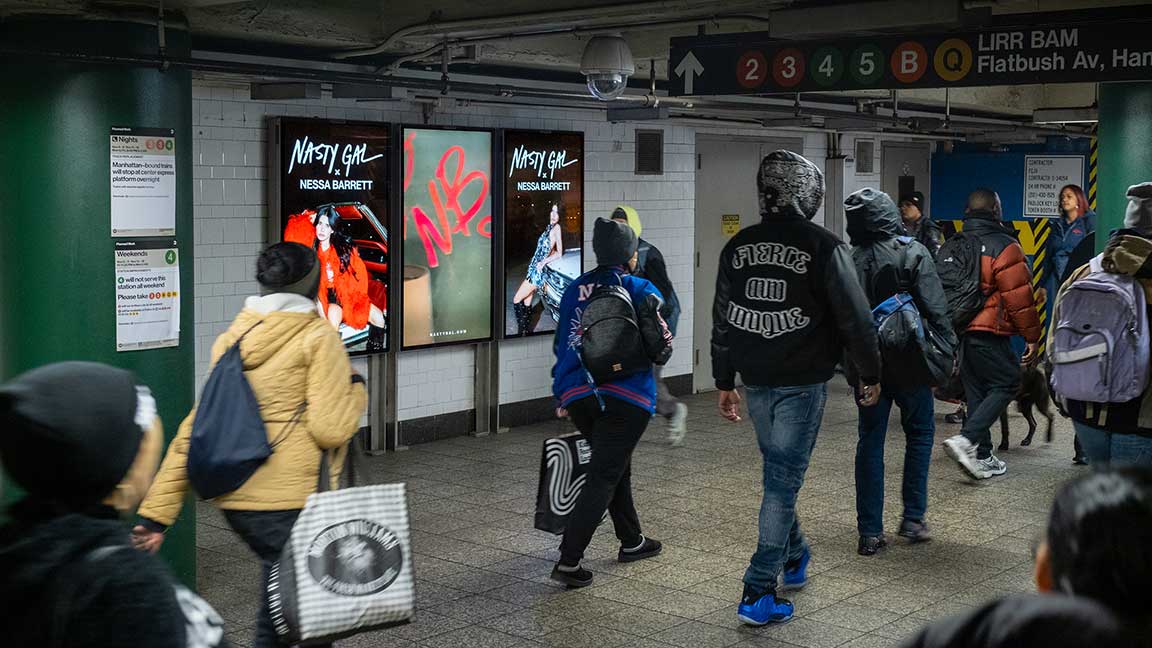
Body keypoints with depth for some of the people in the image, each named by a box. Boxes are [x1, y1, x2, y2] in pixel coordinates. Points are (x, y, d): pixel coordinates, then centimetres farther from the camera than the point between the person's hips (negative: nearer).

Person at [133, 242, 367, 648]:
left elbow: (192, 432, 8)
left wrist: (156, 512, 9)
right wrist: (356, 391, 4)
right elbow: (329, 429, -17)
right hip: (291, 502, -7)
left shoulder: (232, 340, 11)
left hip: (236, 503, 7)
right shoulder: (318, 338, -7)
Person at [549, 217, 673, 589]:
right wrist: (661, 351, 20)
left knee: (616, 465, 24)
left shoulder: (575, 290, 9)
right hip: (625, 396, -6)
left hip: (578, 395, 6)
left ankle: (631, 541, 37)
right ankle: (568, 561, -10)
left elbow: (562, 345, 13)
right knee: (603, 477, -3)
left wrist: (563, 396, 20)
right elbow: (661, 347, -4)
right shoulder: (640, 290, -4)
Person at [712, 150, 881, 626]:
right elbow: (855, 318, -10)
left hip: (755, 381, 5)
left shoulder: (738, 247, 6)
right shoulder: (824, 247, -11)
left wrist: (724, 382, 19)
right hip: (802, 382, -5)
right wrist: (870, 374, 3)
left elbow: (722, 320, 11)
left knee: (778, 472, 23)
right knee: (783, 479, -2)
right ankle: (759, 592, -2)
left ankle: (794, 557, 39)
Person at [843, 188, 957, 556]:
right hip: (909, 360, -3)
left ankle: (870, 532, 7)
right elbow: (935, 307, -14)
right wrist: (948, 347, -6)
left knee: (870, 442, 8)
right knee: (920, 433, 15)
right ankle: (913, 518, 15)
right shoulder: (913, 253, -10)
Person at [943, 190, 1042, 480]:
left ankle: (982, 457, 16)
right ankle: (966, 439, -15)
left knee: (976, 392, 14)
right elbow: (1019, 296, -11)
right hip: (989, 334, -7)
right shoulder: (1004, 247, -10)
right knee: (1005, 384, 1)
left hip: (958, 333, 7)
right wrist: (1032, 336, -3)